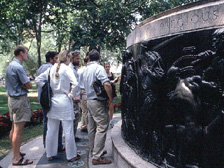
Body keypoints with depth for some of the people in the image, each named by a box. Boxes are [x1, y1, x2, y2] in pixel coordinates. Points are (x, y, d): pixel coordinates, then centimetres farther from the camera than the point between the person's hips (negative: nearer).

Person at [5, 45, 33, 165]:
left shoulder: (10, 66, 15)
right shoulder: (18, 67, -16)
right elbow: (29, 85, -17)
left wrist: (20, 84, 1)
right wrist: (24, 84, -1)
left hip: (12, 98, 10)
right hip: (20, 99, -10)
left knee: (14, 128, 17)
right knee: (18, 130, -6)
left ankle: (16, 152, 29)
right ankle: (17, 158, -1)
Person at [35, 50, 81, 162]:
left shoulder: (52, 68, 6)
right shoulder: (66, 69, -11)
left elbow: (38, 79, 9)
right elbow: (75, 84, -24)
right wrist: (71, 95, -9)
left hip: (53, 100, 6)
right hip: (64, 101, -6)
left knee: (51, 129, 13)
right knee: (68, 130, 4)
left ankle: (50, 154, 24)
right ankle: (71, 155, 15)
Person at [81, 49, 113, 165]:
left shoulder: (86, 70, 14)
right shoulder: (99, 68, -13)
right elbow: (107, 84, -25)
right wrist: (110, 98, -14)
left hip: (89, 100, 9)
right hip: (98, 102, -9)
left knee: (92, 128, 15)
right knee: (101, 128, -6)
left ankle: (93, 151, 26)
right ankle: (97, 157, -5)